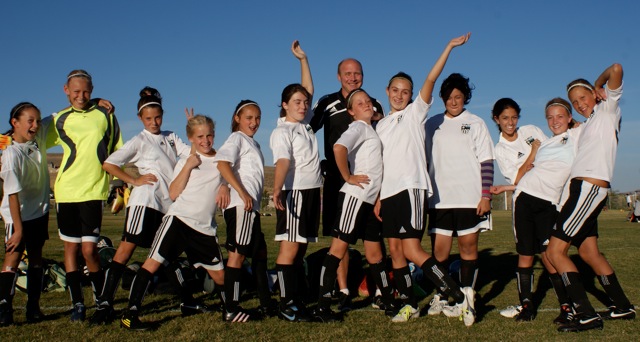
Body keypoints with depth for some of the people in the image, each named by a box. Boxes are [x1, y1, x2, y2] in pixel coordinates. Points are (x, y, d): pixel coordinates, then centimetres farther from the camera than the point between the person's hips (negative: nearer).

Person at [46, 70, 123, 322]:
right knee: (71, 247, 6)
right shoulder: (59, 120, 9)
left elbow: (118, 152, 10)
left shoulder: (105, 115, 5)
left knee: (89, 250, -8)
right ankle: (77, 303, 17)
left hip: (94, 190, -3)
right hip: (65, 191, 3)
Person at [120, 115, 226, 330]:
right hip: (179, 218, -2)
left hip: (205, 227, 2)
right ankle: (130, 313, -14)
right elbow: (173, 193, -3)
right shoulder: (186, 161, 9)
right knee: (153, 261, -15)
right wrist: (188, 166, -8)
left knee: (219, 274, 7)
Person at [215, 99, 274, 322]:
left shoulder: (254, 143, 24)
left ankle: (266, 304, 22)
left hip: (252, 206, 10)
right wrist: (242, 193, -23)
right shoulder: (237, 138, -3)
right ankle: (231, 310, -6)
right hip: (240, 205, -10)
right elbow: (222, 164, -18)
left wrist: (253, 198, 14)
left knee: (260, 252, 13)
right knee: (237, 253, -9)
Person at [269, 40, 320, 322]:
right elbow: (283, 162, -21)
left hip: (312, 192, 8)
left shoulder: (304, 125, 17)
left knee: (301, 247, 8)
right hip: (294, 193, -8)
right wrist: (277, 190, -37)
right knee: (290, 247, -8)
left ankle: (298, 299, 12)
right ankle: (286, 304, -7)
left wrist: (303, 59, 24)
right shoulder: (282, 131, -5)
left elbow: (308, 89, 25)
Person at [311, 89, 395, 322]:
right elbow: (339, 148, -26)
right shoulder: (358, 127, -6)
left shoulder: (370, 129, 19)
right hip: (355, 196, -9)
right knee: (339, 247, -8)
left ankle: (390, 301, 24)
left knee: (374, 252, 14)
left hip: (372, 199, 9)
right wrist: (348, 177, -17)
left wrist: (380, 197, 13)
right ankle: (322, 307, -6)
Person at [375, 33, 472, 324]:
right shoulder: (381, 125, 19)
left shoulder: (415, 113, 4)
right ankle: (409, 303, 16)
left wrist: (449, 48, -16)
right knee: (395, 250, 5)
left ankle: (458, 296, -9)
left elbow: (430, 80, -10)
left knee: (412, 250, -15)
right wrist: (379, 197, 13)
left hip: (412, 187, -6)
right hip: (389, 192, 6)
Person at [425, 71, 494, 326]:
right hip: (440, 198, 2)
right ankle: (441, 297, 9)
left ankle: (467, 300, 9)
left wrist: (486, 195, -6)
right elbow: (425, 159, 16)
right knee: (439, 250, -2)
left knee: (468, 247, 1)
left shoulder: (475, 123, 8)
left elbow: (486, 161, 3)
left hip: (470, 197, -2)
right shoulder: (432, 124, 13)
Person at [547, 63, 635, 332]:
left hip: (590, 187, -10)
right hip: (582, 188, 10)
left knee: (555, 251, -14)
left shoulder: (607, 108, 1)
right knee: (589, 252, 16)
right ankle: (622, 306, 27)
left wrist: (599, 84, 4)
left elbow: (616, 69, -14)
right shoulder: (588, 124, 25)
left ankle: (587, 315, -14)